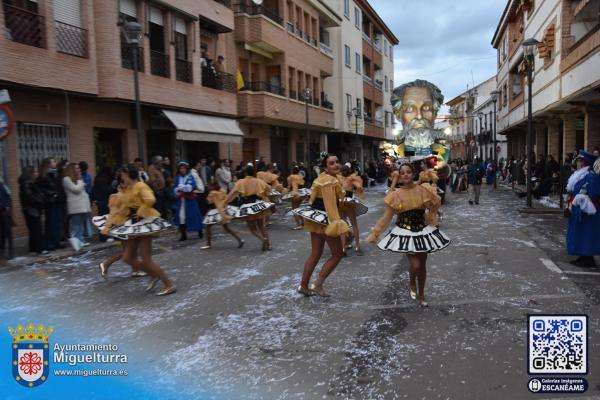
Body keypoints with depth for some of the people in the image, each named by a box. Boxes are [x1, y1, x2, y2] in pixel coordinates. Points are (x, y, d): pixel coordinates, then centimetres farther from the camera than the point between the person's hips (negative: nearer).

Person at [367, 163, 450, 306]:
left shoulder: (423, 190, -6)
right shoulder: (395, 195, -9)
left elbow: (437, 202, 13)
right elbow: (386, 218, -7)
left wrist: (430, 217, 8)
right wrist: (374, 234, -10)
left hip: (423, 231, 2)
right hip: (405, 233, -2)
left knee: (422, 264, 11)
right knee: (415, 265, -12)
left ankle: (421, 294, 30)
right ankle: (412, 285, 23)